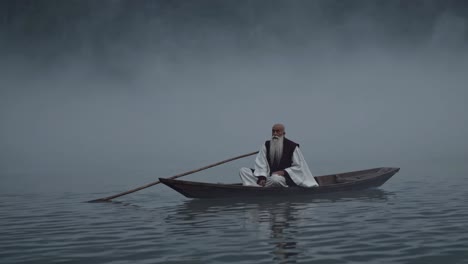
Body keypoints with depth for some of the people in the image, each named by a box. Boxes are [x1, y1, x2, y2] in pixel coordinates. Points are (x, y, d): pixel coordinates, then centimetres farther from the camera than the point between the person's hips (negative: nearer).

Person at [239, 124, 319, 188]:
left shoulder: (292, 146, -3)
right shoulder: (266, 145, 7)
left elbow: (298, 166, -2)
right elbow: (261, 163, -2)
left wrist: (284, 172, -17)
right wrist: (262, 177, -21)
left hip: (284, 177, -5)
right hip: (268, 175, 5)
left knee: (276, 178, -44)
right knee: (243, 171, -13)